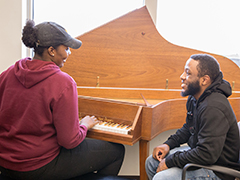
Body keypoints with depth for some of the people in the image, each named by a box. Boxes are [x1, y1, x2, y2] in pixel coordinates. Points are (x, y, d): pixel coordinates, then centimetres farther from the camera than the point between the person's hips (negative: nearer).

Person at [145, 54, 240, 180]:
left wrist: (170, 161, -23)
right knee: (151, 162, 10)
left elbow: (207, 155, -33)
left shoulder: (214, 109, -30)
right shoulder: (195, 98, 3)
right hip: (198, 151, 10)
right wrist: (169, 144, 3)